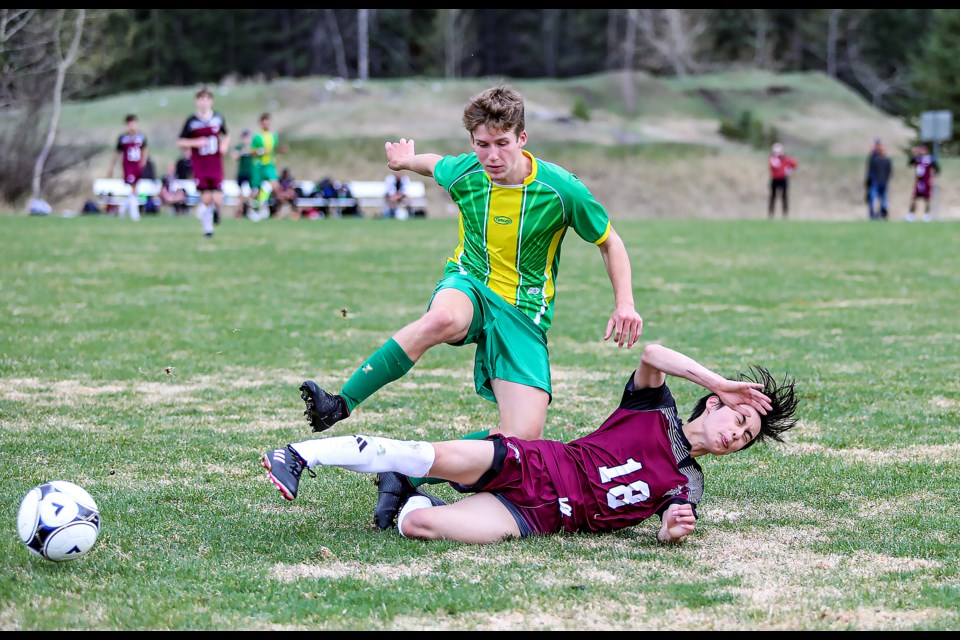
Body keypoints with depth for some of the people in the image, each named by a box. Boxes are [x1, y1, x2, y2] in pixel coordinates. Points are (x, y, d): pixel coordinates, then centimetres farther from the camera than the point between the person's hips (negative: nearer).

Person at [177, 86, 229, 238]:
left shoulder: (218, 118, 3)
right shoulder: (191, 121, -4)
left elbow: (226, 136, 20)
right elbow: (180, 142, 0)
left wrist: (225, 145, -2)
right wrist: (195, 143, -17)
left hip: (216, 165, 2)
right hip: (200, 166, -2)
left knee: (217, 199, -8)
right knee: (206, 198, -5)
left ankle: (214, 208, 28)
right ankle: (207, 227, 13)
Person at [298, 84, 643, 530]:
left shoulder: (560, 188, -14)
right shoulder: (463, 173, -7)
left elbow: (610, 242, 1)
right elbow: (435, 164, 20)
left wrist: (625, 304, -11)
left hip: (524, 310, 0)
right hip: (469, 285, 0)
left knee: (523, 438, -19)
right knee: (444, 319, -42)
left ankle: (406, 475, -8)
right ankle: (338, 405, -39)